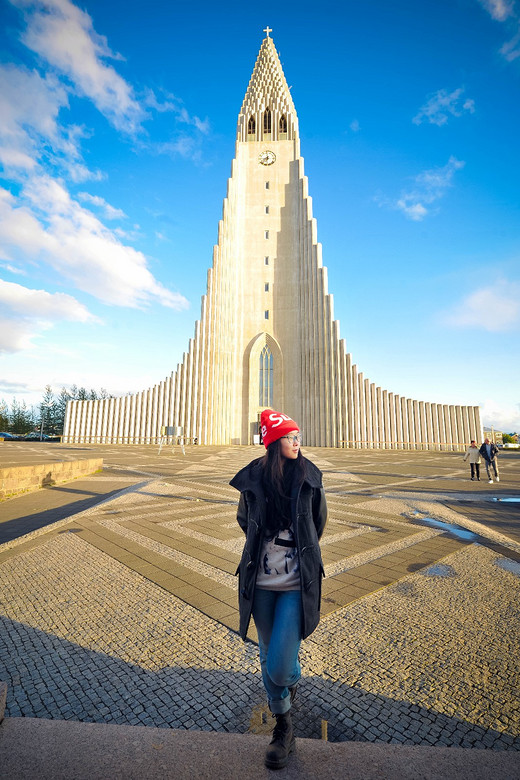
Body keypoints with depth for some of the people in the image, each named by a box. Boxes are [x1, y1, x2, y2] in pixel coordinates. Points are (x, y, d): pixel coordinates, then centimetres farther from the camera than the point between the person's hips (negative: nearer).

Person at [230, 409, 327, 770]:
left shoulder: (310, 477, -8)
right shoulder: (253, 479, -8)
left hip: (296, 585, -1)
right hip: (262, 583, 2)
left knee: (279, 668, -5)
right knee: (269, 658, 19)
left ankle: (292, 678, 32)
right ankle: (284, 727, 48)